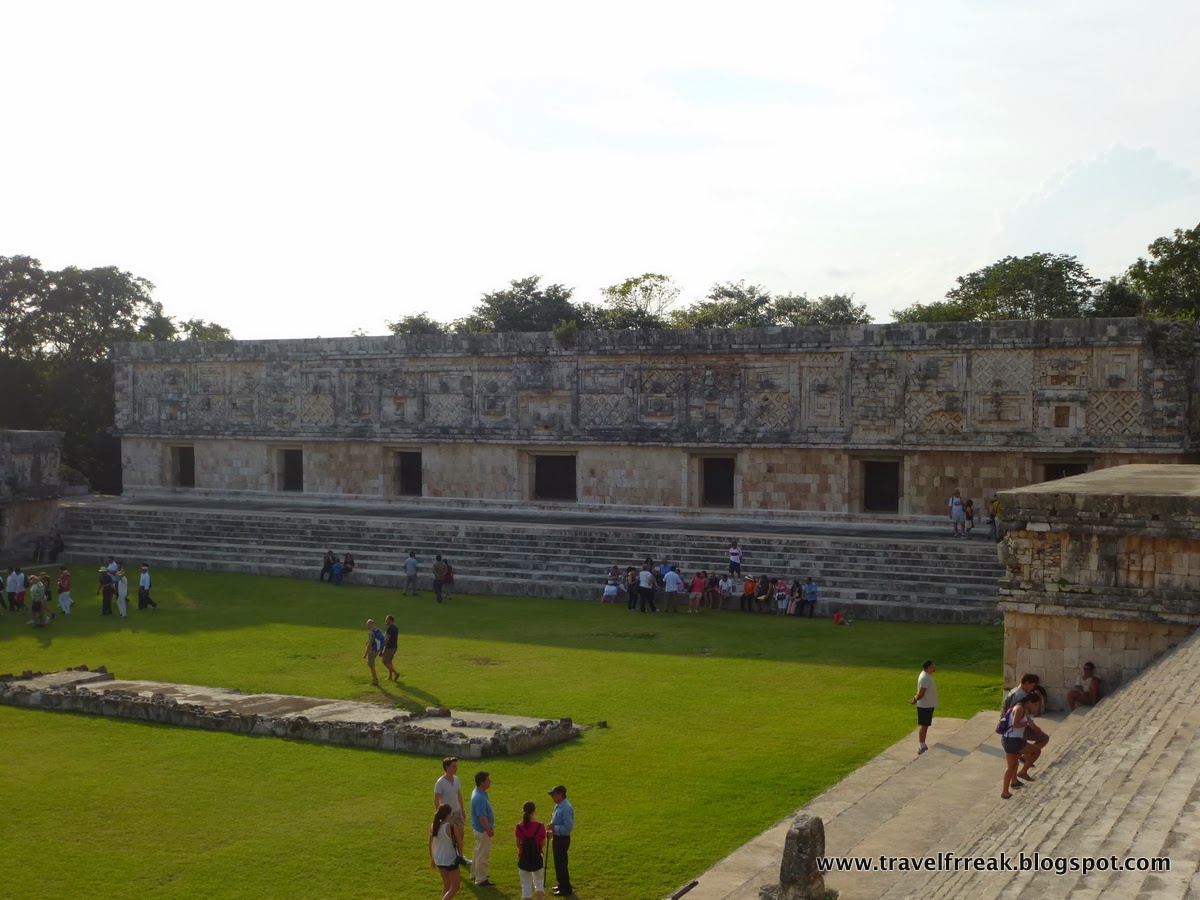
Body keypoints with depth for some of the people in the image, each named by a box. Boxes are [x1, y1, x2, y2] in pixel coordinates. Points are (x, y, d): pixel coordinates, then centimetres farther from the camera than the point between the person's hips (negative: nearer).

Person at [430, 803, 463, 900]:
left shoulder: (433, 826, -3)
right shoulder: (452, 827, -21)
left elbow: (430, 845, 7)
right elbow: (460, 842, -12)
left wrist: (432, 859, 18)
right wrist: (459, 830, 2)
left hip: (438, 860, 6)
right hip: (450, 860, -6)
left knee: (446, 885, 24)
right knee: (455, 887, 9)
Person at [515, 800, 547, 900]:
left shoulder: (519, 827, -10)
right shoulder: (540, 826, -14)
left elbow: (518, 845, -1)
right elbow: (543, 845, -5)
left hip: (524, 859, 0)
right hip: (537, 858, 0)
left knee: (526, 885, 11)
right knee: (539, 881, 22)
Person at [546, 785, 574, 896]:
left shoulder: (566, 808, -24)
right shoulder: (558, 806, 7)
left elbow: (568, 827, -26)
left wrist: (554, 828, -23)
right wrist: (552, 830, 5)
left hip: (562, 839, -10)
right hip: (557, 837, 10)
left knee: (562, 863, 0)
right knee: (558, 863, 20)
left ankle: (566, 889, 11)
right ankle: (562, 885, 35)